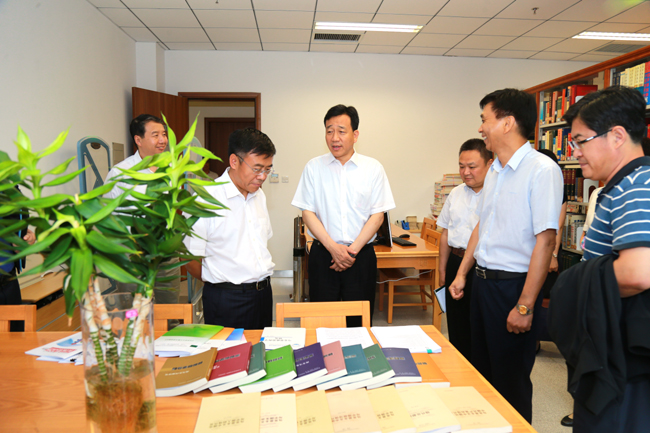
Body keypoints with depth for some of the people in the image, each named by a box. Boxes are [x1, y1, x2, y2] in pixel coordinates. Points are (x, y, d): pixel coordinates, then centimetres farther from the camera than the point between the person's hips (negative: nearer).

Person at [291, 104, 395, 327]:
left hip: (361, 255, 0)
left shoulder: (373, 168, 2)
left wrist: (352, 250, -9)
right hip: (323, 255, 0)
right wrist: (333, 248, -10)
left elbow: (377, 215, 0)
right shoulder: (314, 167, 2)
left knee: (359, 322, 6)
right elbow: (308, 212, 0)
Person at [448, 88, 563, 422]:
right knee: (482, 371, 21)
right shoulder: (494, 171, 9)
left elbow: (545, 241, -21)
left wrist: (525, 306, -22)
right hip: (482, 280, 8)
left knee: (511, 381, 8)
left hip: (512, 284, -8)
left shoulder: (541, 170, -17)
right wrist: (462, 273, 15)